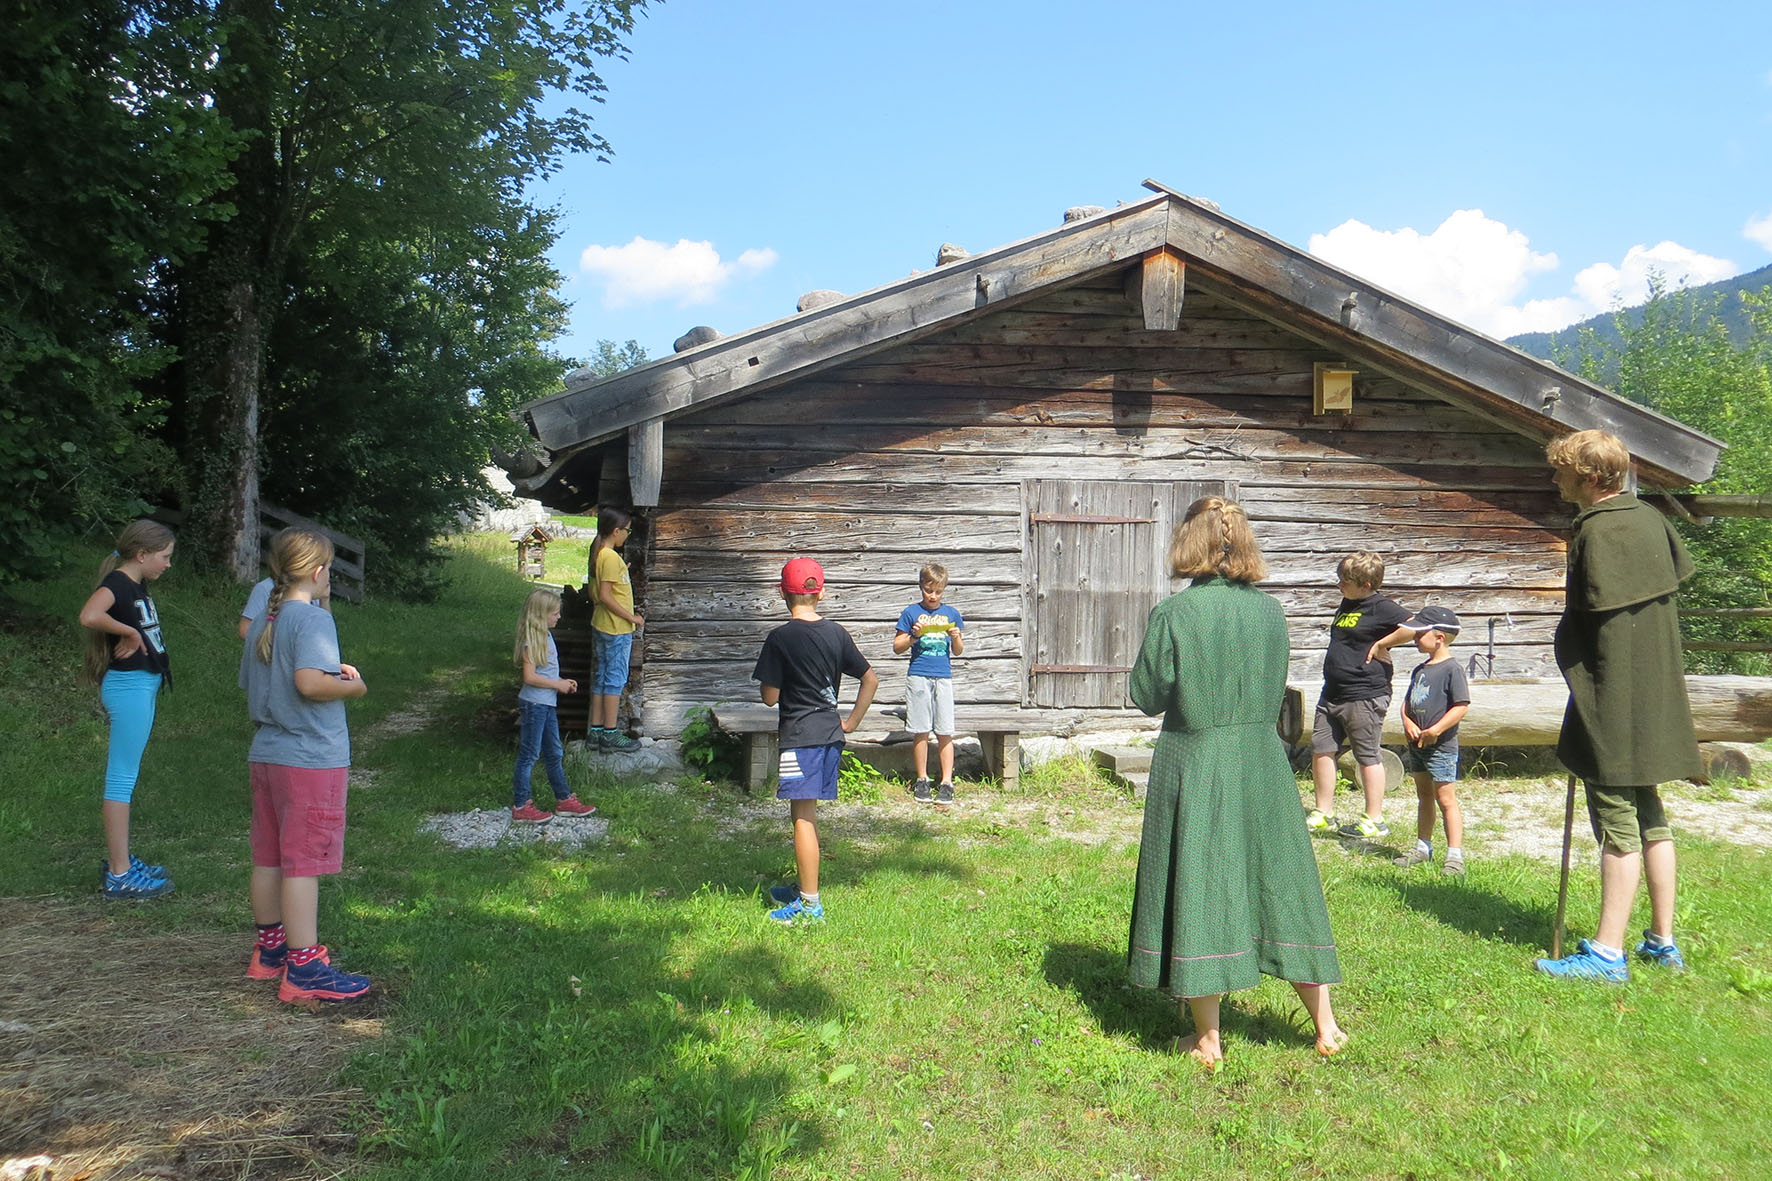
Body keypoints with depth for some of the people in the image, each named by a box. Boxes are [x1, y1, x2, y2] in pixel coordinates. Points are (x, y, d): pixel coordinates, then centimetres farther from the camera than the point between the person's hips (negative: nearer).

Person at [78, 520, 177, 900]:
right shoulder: (117, 583, -15)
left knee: (124, 777, 16)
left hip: (142, 686, 10)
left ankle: (120, 861, 26)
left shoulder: (136, 585, 12)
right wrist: (129, 633, -21)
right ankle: (118, 875, -1)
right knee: (122, 779, -5)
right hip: (129, 686, -10)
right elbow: (89, 616, -35)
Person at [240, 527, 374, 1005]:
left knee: (268, 858, 16)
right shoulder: (313, 618, -15)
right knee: (304, 863, -5)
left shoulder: (262, 622, 12)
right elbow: (310, 681, -29)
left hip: (265, 754, 9)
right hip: (310, 759, -9)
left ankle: (270, 951, 29)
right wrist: (353, 685, -11)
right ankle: (304, 970, -1)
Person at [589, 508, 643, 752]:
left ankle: (596, 731, 17)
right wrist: (631, 617, -16)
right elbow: (605, 596, -22)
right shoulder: (611, 557, -18)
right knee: (615, 679, -3)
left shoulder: (599, 553, 11)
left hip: (601, 626, 10)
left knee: (602, 677, 13)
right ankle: (611, 734, 1)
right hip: (617, 629, -10)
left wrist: (622, 572, 18)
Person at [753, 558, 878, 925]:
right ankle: (804, 888, 29)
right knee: (807, 812, 18)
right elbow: (871, 679, 7)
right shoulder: (836, 634, 5)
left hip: (799, 736, -6)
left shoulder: (779, 639, -11)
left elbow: (770, 698, -9)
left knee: (802, 815, -3)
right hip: (830, 733, 6)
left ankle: (810, 904, -1)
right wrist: (851, 722, 12)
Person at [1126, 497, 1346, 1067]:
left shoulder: (1173, 613, -13)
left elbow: (1147, 695, -6)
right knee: (1280, 881, 14)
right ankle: (1325, 1025, 23)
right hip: (1262, 759, 4)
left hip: (1191, 764, -4)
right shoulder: (1270, 611, 0)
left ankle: (1207, 1037, 12)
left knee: (1196, 885, 5)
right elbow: (1275, 687, 10)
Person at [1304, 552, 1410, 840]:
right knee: (1321, 750, 10)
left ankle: (1374, 820, 11)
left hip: (1364, 695, -9)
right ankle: (1323, 815, 21)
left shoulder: (1381, 608, -12)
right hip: (1332, 694, 9)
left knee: (1367, 756, 1)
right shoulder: (1347, 604, 14)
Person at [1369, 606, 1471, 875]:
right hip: (1416, 745, 9)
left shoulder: (1451, 669, -14)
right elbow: (1408, 701, 16)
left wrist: (1435, 731, -22)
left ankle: (1455, 855, -3)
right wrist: (1408, 723, -3)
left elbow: (1462, 706, -19)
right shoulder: (1420, 669, 12)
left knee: (1446, 799, -6)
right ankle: (1423, 847, 28)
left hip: (1441, 746, -9)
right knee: (1424, 797, 18)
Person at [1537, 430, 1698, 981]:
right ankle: (1662, 942, 25)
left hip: (1613, 707, -9)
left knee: (1618, 827, -4)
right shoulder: (1650, 519, 8)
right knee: (1650, 821, 16)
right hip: (1655, 705, 9)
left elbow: (1593, 621, -19)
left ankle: (1607, 953, 3)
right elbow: (1676, 580, 16)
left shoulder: (1598, 532, -19)